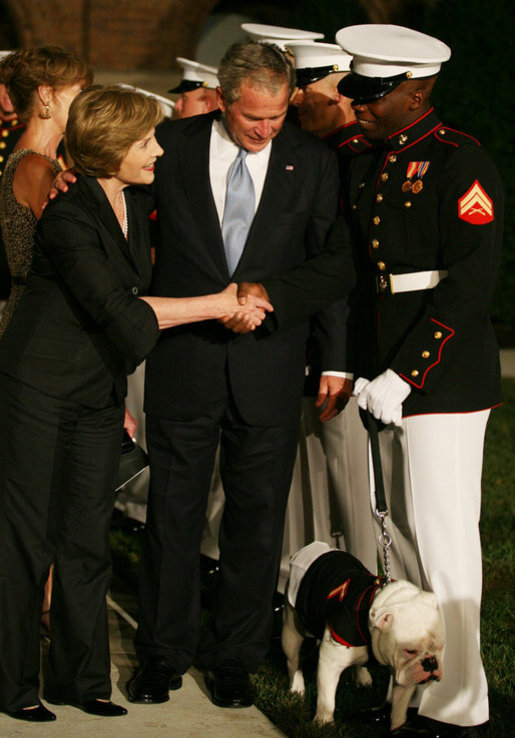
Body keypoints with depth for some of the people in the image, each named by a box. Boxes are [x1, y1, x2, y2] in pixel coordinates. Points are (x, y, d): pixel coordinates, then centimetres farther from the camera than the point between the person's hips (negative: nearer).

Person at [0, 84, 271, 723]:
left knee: (87, 542, 9)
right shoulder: (68, 215, -19)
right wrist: (216, 304, -21)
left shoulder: (136, 204, 7)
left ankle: (81, 677, 18)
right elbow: (116, 308, -25)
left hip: (100, 394, 7)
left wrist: (121, 389, 19)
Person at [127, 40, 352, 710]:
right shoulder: (173, 145, -1)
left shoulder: (312, 162, 0)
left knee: (257, 517, 7)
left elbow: (337, 263, -1)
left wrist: (270, 295, -15)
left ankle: (235, 656, 21)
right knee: (173, 512, 8)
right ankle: (163, 654, 22)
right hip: (185, 364, 0)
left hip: (268, 369, 0)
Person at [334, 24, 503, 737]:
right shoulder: (366, 166, 14)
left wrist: (404, 376, -19)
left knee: (444, 539, -6)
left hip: (444, 378, -8)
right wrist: (361, 370, 9)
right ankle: (407, 674, 20)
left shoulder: (461, 162, -11)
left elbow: (470, 282, -17)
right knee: (402, 534, 12)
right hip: (388, 379, 8)